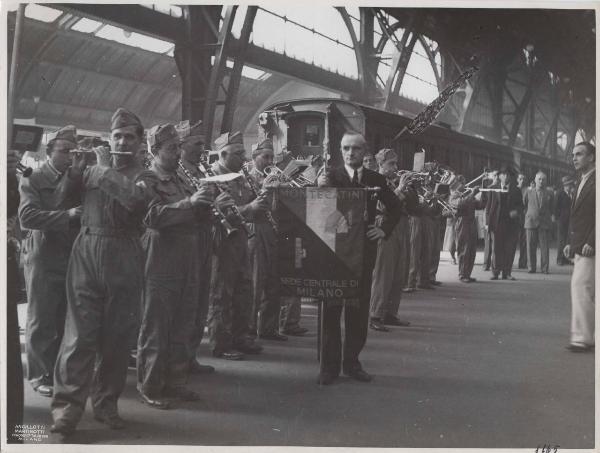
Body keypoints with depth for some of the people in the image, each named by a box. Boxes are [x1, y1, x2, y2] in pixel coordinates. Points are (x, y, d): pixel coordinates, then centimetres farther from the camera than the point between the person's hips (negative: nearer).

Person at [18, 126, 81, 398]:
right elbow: (27, 215, -18)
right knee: (41, 321, 2)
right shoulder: (33, 179, -2)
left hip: (71, 257, 4)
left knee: (65, 320, 10)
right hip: (43, 256, -4)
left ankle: (61, 371, 21)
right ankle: (40, 375, 12)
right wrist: (67, 215, -27)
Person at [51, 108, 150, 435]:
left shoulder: (143, 173, 6)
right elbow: (62, 199, 8)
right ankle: (67, 404, -3)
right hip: (86, 251, 1)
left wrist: (106, 168, -10)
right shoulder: (91, 170, 15)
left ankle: (106, 402, 15)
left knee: (116, 332, 3)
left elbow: (135, 199, -15)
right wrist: (76, 168, -4)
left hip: (124, 257, -1)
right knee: (80, 330, -5)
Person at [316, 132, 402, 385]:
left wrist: (384, 230, 4)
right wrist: (320, 188, -27)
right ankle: (329, 366, 7)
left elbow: (395, 207, 18)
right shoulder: (331, 176, 0)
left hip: (364, 250, 2)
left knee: (359, 308, 7)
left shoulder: (376, 180, 7)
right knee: (331, 308, 0)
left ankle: (352, 362, 18)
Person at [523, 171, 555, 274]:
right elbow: (523, 206, 15)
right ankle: (532, 267, 9)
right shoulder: (528, 193, 9)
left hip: (545, 223, 0)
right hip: (531, 222, 0)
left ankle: (545, 268, 5)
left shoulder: (549, 194, 9)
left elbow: (552, 208, 15)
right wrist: (526, 215, 8)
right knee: (531, 247, 1)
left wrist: (552, 216, 3)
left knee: (545, 247, -2)